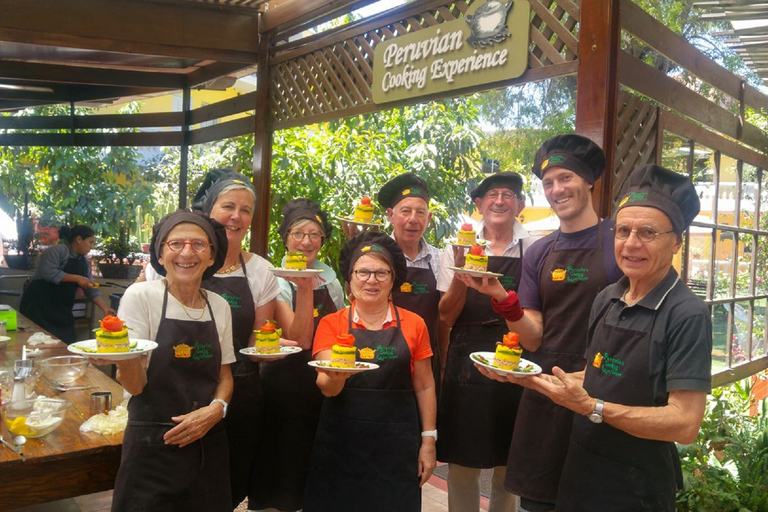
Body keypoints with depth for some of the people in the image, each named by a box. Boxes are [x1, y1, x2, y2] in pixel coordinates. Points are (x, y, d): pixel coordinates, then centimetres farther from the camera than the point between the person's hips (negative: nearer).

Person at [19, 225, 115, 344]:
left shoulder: (84, 262, 12)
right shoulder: (57, 251, -11)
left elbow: (91, 289, 10)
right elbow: (48, 272, -26)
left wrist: (105, 308, 1)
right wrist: (76, 278, -23)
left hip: (62, 310, 8)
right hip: (39, 305, -8)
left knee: (68, 345, 3)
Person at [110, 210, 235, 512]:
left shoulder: (220, 306, 3)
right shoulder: (141, 296, -10)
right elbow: (135, 385, -12)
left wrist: (216, 408, -7)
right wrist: (124, 358, -32)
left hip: (207, 444, 4)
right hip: (154, 446, -4)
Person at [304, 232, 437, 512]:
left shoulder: (413, 324, 1)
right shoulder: (331, 324, 0)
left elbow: (424, 386, 7)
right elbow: (325, 387, -8)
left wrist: (428, 440, 3)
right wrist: (335, 376, -30)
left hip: (397, 446, 0)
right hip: (341, 444, 0)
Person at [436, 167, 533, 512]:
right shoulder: (459, 248, 1)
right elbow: (446, 317, -4)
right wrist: (461, 271, -19)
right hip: (465, 365, 0)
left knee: (508, 468, 15)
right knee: (462, 466, 10)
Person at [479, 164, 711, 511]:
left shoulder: (687, 315, -18)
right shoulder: (607, 300, 2)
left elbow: (685, 424, -23)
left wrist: (591, 407, -26)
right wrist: (529, 379, -1)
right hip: (580, 469, 6)